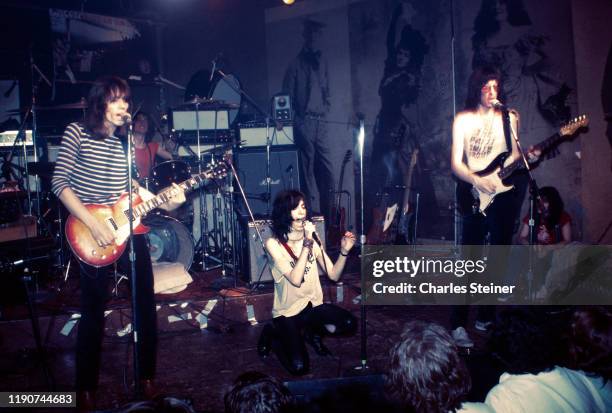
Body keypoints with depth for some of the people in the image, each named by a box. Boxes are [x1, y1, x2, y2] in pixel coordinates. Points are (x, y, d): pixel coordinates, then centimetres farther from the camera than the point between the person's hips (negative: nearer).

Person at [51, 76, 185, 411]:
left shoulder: (126, 142, 9)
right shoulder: (77, 133, -5)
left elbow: (132, 187, 13)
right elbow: (60, 183, -10)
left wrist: (166, 202, -5)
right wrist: (94, 225, -18)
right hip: (93, 235, -5)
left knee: (146, 305, 8)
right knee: (93, 313, 2)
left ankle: (147, 376, 24)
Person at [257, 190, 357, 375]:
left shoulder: (311, 237, 0)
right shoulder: (274, 243, -15)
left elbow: (333, 275, -3)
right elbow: (295, 279, -27)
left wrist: (344, 251, -19)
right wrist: (307, 244, -30)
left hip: (313, 304, 5)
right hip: (287, 311, -4)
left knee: (349, 324, -22)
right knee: (299, 368, -19)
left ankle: (312, 332, 9)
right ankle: (273, 334, 11)